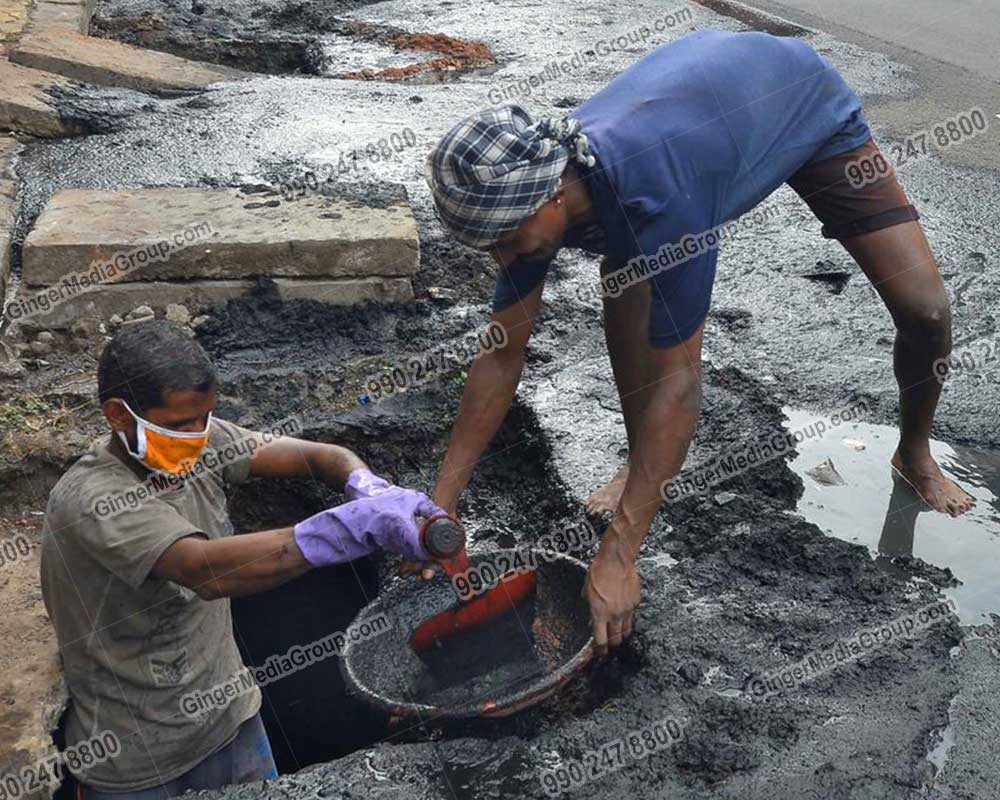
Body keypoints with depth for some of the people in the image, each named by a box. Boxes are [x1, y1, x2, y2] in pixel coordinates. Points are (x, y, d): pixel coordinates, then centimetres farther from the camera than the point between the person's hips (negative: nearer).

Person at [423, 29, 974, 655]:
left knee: (925, 309, -14)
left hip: (810, 106, -4)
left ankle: (916, 452, 16)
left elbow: (677, 380, -42)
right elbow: (503, 357, -18)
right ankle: (645, 463, 0)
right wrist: (440, 506, -18)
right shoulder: (526, 186, -27)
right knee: (622, 284, -21)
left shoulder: (654, 194, -48)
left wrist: (617, 557, -41)